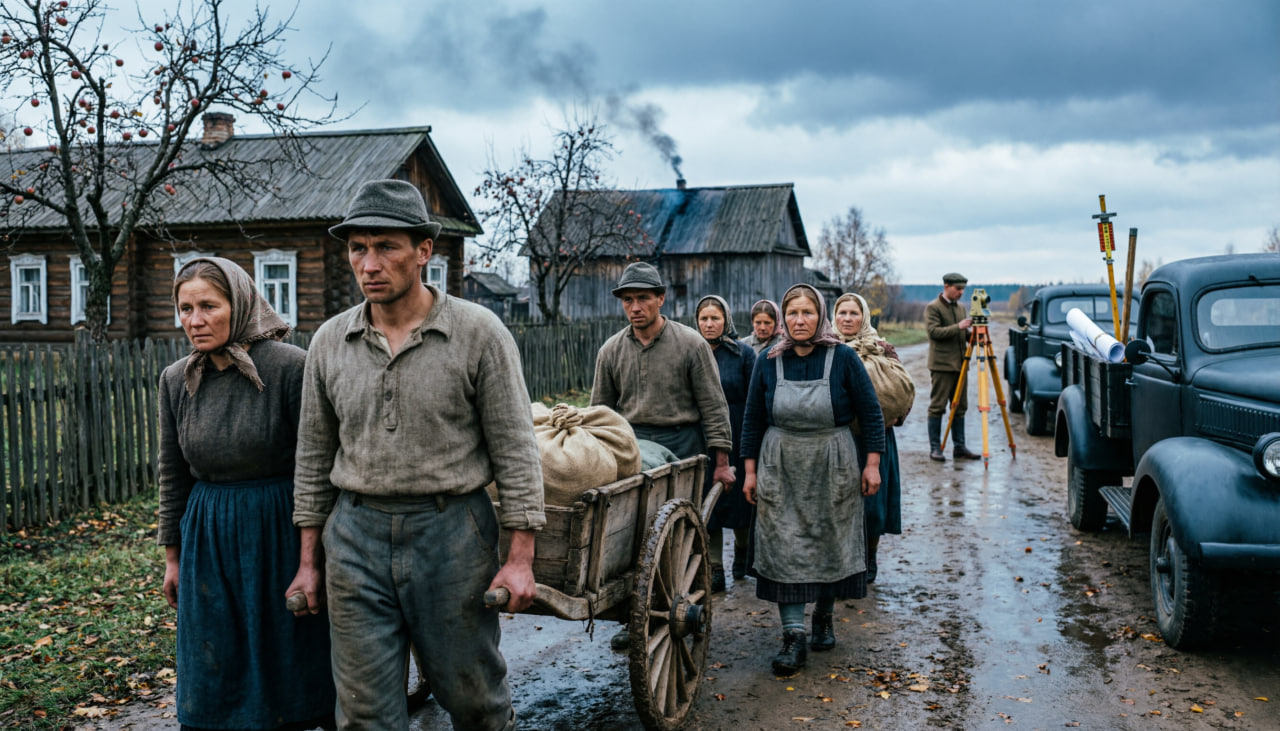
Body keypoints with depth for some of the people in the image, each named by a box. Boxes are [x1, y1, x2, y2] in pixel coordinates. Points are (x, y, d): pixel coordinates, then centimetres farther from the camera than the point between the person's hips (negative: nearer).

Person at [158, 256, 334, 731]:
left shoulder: (290, 366, -14)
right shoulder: (176, 381, 3)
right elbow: (173, 476, 11)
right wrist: (172, 556, 14)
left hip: (281, 531, -4)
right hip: (208, 538, 5)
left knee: (291, 658, 8)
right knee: (216, 673, 12)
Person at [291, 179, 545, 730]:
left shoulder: (479, 333, -7)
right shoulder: (329, 343, 4)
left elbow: (514, 451, -6)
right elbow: (314, 457, 11)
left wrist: (520, 558, -10)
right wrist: (310, 561, 11)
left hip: (452, 533, -3)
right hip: (355, 536, 3)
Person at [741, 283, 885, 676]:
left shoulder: (843, 359, -7)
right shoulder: (768, 362, 0)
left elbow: (870, 412, -1)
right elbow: (753, 419, 7)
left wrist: (872, 463, -4)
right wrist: (750, 470, 5)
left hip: (833, 467, -1)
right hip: (781, 467, 1)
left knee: (830, 543, 10)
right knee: (785, 546, -3)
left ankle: (824, 616, 34)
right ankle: (794, 637, 1)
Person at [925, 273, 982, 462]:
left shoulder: (960, 307, 16)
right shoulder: (932, 308, -6)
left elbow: (964, 335, 21)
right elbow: (933, 331, -18)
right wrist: (958, 327, -24)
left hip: (959, 365, 7)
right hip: (941, 365, -7)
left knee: (960, 407, 9)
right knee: (937, 407, -4)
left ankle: (959, 447, 14)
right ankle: (935, 448, 2)